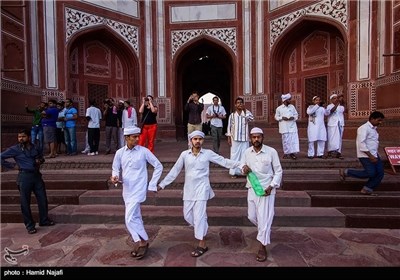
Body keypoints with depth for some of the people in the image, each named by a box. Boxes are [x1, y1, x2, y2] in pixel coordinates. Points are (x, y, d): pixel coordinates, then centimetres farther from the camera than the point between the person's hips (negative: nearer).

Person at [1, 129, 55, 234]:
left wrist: (40, 161, 3)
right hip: (24, 177, -4)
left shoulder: (35, 148, 9)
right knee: (25, 202, 3)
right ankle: (30, 225, 16)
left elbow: (41, 157, 25)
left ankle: (44, 220, 26)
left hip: (36, 175, 4)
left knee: (43, 199, 8)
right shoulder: (14, 149, -3)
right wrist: (12, 165, -6)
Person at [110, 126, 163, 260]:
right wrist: (115, 177, -14)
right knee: (135, 217, 14)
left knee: (130, 218, -9)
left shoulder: (144, 151, -10)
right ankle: (141, 242, 31)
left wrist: (152, 184, -4)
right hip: (126, 190, 5)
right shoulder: (120, 152, -1)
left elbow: (158, 166, -4)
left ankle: (143, 242, 11)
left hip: (138, 190, -4)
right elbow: (116, 169, 10)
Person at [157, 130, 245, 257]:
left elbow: (224, 162, -3)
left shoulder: (208, 153, -4)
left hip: (201, 188, -3)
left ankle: (202, 244, 13)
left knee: (199, 216, -4)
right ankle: (202, 228, 41)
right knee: (187, 215, 12)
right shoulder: (184, 154, 0)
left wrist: (241, 165, -13)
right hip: (188, 189, 4)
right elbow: (174, 171, 4)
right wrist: (162, 184, 4)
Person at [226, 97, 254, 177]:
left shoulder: (246, 114, 4)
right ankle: (234, 172, 11)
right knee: (235, 155, 3)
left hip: (244, 138, 1)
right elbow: (229, 127, 2)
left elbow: (251, 118, -18)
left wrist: (245, 110, -13)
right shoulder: (232, 115, 2)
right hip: (235, 139, -1)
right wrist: (229, 138, -3)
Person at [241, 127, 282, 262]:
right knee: (252, 216, 16)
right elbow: (242, 167, 10)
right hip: (252, 188, 5)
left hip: (266, 189, -4)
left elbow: (278, 171, -6)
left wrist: (271, 186, -17)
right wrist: (244, 169, -15)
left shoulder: (271, 152, -13)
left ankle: (262, 247, 15)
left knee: (264, 217, -1)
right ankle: (265, 230, 48)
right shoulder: (247, 152, -2)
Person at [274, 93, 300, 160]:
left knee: (294, 139, -4)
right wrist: (282, 118, -11)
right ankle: (286, 153, 12)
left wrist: (293, 117, -6)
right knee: (286, 140, 0)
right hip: (284, 127, -2)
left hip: (292, 126, 3)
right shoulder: (279, 108, 1)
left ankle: (292, 153, 3)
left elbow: (296, 114, 15)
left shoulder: (292, 107, 9)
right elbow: (276, 117, 6)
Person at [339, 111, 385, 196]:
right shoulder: (364, 128, -13)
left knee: (380, 172, 3)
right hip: (365, 155, -9)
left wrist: (376, 155, 14)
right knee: (371, 173, -15)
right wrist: (370, 156, -22)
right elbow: (361, 143, -21)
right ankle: (345, 172, -2)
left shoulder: (373, 129, 17)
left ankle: (367, 189, 14)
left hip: (374, 155, 9)